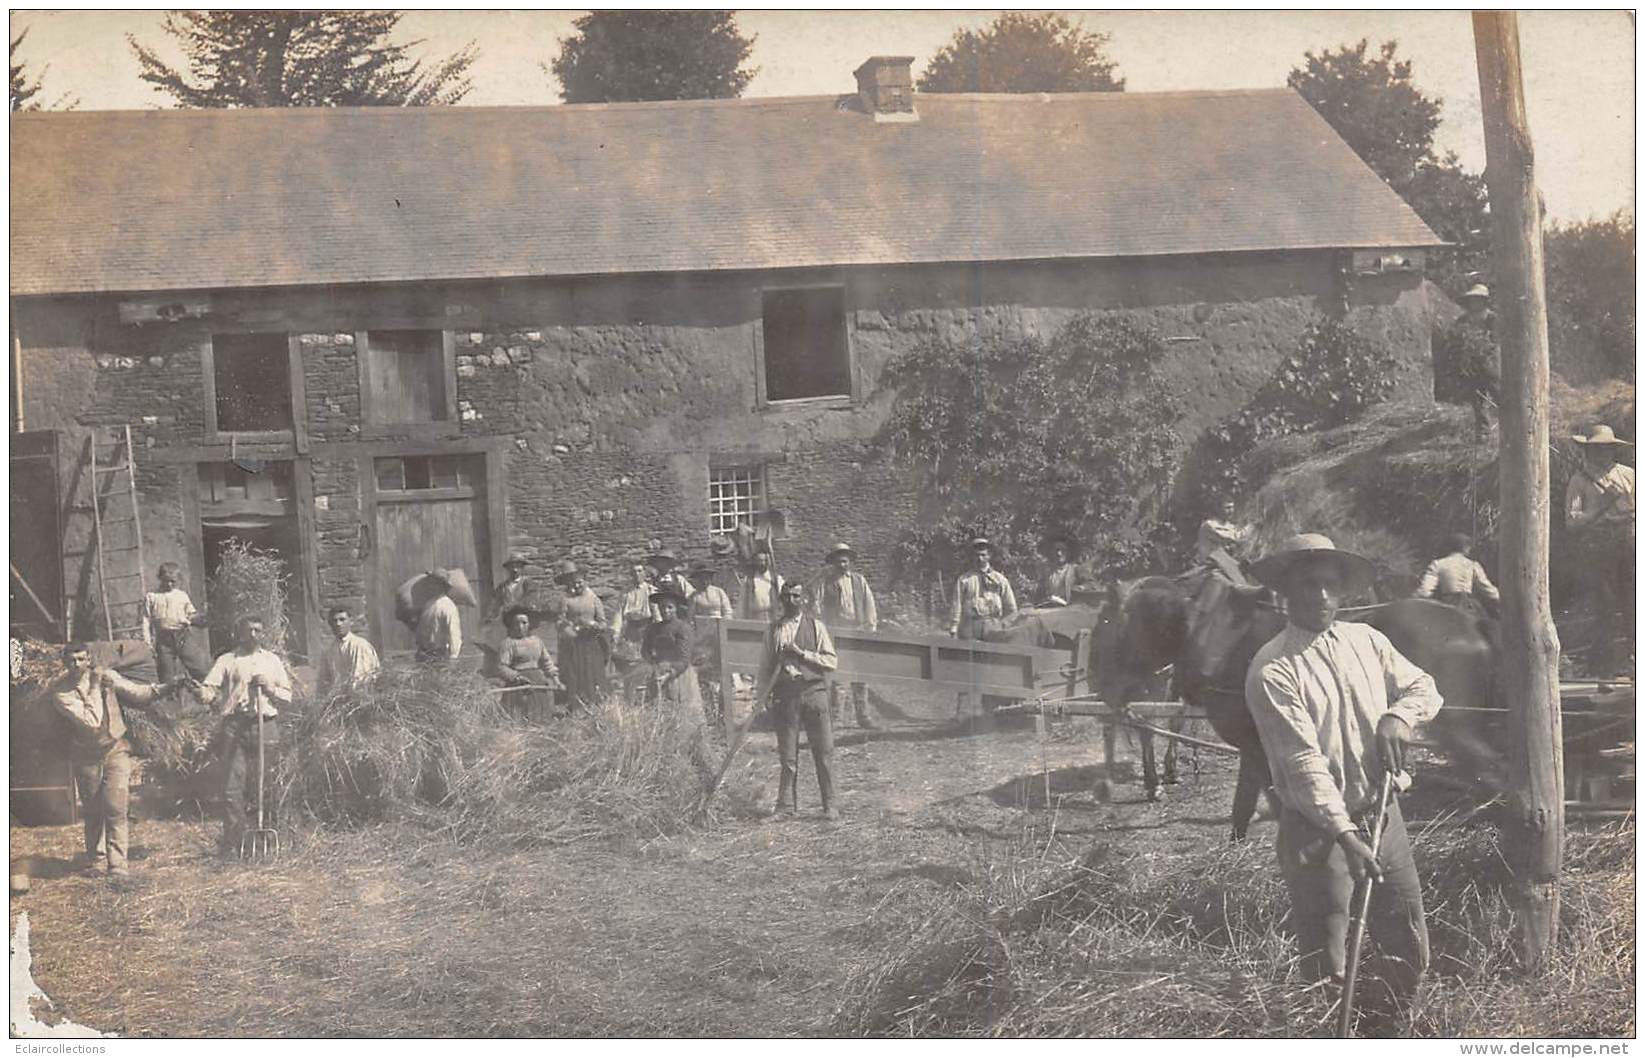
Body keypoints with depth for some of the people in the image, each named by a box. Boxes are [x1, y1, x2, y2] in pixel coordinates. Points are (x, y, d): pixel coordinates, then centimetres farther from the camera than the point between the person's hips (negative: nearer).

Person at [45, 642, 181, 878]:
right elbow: (90, 721, -22)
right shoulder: (58, 691, -12)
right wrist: (95, 690, -21)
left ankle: (117, 864, -8)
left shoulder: (105, 676, -5)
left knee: (116, 808, -10)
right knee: (92, 812, 10)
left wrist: (165, 687, -6)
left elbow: (138, 693, 5)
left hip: (115, 749, 0)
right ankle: (96, 862, 26)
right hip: (85, 756, 0)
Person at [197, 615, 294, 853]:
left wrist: (268, 688, -2)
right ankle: (232, 840, -5)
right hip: (235, 725, -1)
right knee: (233, 785, -8)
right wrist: (208, 695, -23)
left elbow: (287, 697, 16)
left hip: (265, 725, 2)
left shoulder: (272, 660, 18)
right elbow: (208, 686, -1)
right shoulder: (227, 660, 12)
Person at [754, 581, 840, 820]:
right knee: (787, 756, 2)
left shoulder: (816, 626, 8)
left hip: (814, 692, -1)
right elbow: (766, 668, 15)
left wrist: (802, 653, -9)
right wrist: (758, 699, 11)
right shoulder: (773, 630, 11)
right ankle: (785, 806, 10)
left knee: (824, 752, -2)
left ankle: (829, 806, 5)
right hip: (785, 696, 1)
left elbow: (832, 661, 1)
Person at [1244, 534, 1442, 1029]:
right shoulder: (1272, 671, -14)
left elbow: (1422, 687, 15)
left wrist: (1398, 717, -9)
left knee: (1409, 950, 12)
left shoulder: (1366, 640, 5)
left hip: (1382, 815, 6)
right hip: (1318, 829, -6)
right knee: (1326, 966, -1)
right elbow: (1303, 762, -20)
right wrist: (1345, 835, -26)